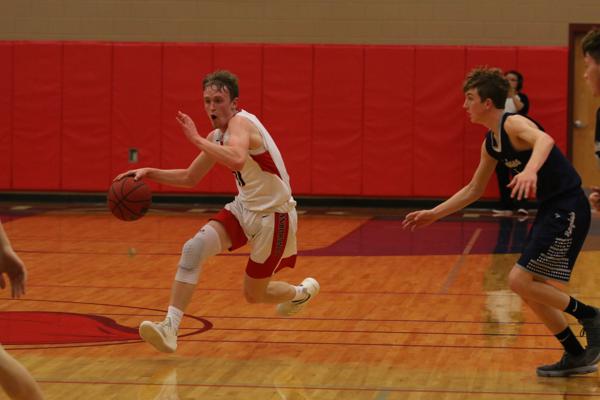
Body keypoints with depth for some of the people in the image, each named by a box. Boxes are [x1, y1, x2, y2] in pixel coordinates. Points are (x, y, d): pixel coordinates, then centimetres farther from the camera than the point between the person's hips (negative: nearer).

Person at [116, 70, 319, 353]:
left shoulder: (240, 123, -24)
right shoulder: (217, 136, 4)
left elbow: (237, 160, -47)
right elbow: (190, 178, 16)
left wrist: (197, 139, -40)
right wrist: (150, 173, 3)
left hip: (273, 214, -7)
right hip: (244, 207, 7)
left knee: (254, 294, 7)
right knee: (194, 248, -19)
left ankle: (303, 292, 40)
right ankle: (170, 327, -23)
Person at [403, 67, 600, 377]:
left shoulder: (514, 124, -17)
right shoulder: (491, 144, 11)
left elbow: (544, 140, -40)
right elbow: (473, 189, 23)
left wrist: (531, 170, -60)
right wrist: (433, 214, 20)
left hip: (568, 209, -10)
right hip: (550, 210, 10)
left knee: (520, 280, -13)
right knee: (529, 288, 11)